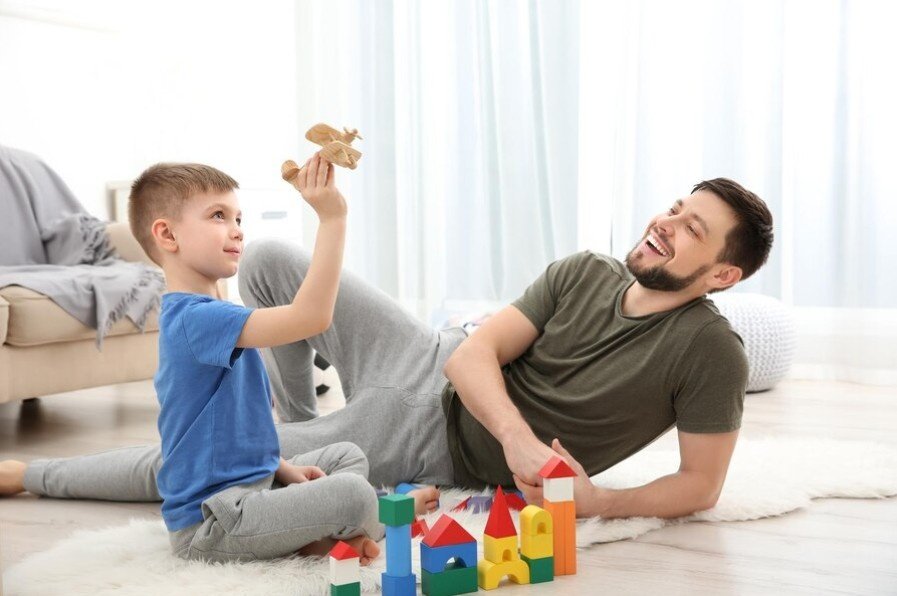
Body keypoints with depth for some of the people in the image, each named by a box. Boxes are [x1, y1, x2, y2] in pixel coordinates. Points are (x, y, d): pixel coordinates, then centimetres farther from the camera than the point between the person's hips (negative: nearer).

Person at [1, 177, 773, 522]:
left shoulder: (710, 349, -17)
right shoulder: (584, 273, -4)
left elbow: (700, 486, -12)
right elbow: (473, 354, -10)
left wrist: (596, 501, -29)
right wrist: (519, 435, -29)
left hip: (435, 447, -5)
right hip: (432, 369, 5)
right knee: (270, 259, 2)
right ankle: (296, 418, 25)